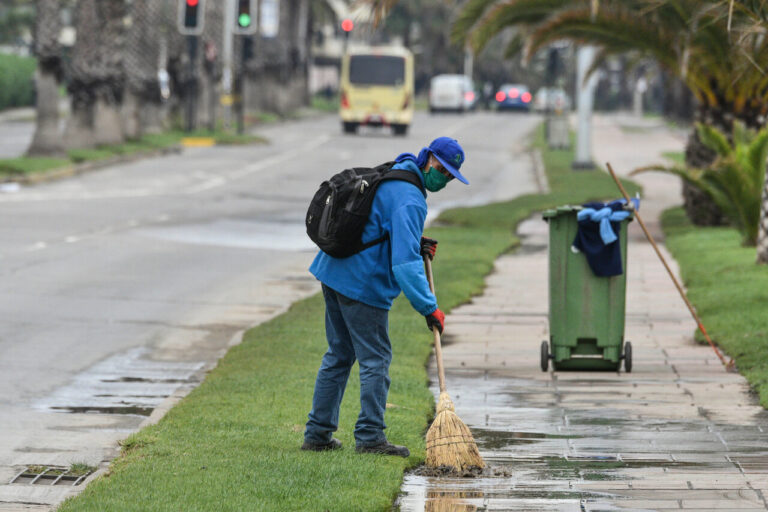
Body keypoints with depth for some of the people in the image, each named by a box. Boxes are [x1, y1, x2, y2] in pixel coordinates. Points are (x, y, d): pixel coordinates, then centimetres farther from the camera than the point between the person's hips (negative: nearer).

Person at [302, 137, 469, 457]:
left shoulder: (391, 176, 13)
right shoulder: (409, 199, -18)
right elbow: (404, 261, -26)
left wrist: (414, 244, 13)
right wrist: (428, 307, -26)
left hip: (334, 273, 10)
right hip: (364, 285, -10)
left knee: (339, 355, 15)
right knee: (375, 359, -2)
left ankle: (318, 434, 18)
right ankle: (370, 437, 0)